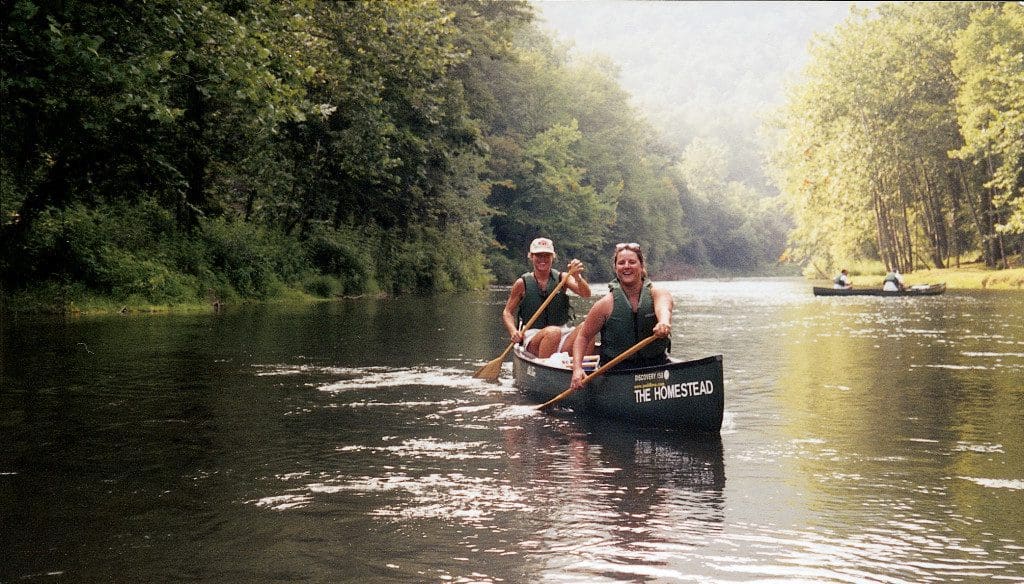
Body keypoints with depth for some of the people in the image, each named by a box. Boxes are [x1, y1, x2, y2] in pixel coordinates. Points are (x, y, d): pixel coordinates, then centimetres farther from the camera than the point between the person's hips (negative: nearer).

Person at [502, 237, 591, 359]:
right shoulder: (522, 283, 5)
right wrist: (513, 331, -11)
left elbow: (586, 294, -7)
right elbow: (507, 312, 9)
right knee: (553, 332, -36)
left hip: (562, 337, 2)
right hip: (533, 337, -2)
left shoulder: (561, 279, 8)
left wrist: (577, 277, -29)